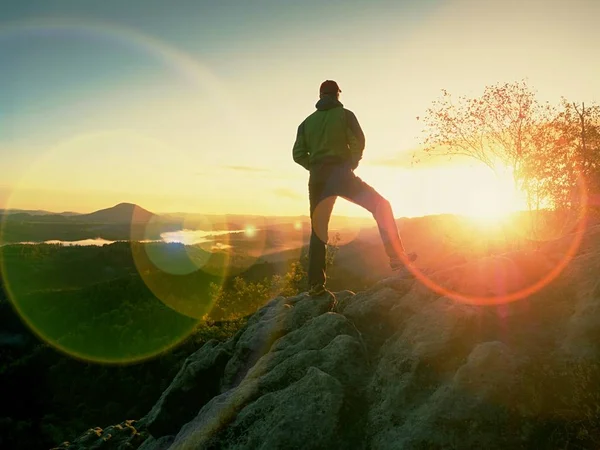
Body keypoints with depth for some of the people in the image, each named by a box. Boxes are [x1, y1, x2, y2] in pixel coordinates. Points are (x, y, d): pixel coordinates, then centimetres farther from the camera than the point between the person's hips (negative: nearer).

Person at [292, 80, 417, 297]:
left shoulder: (307, 122, 16)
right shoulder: (344, 115, 7)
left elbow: (298, 154, 6)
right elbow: (358, 141, -6)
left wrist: (317, 168, 13)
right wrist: (352, 164, 6)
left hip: (317, 179, 4)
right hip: (341, 173, -4)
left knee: (318, 230, 9)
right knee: (381, 206, 8)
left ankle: (315, 284, 4)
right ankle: (396, 256, 0)